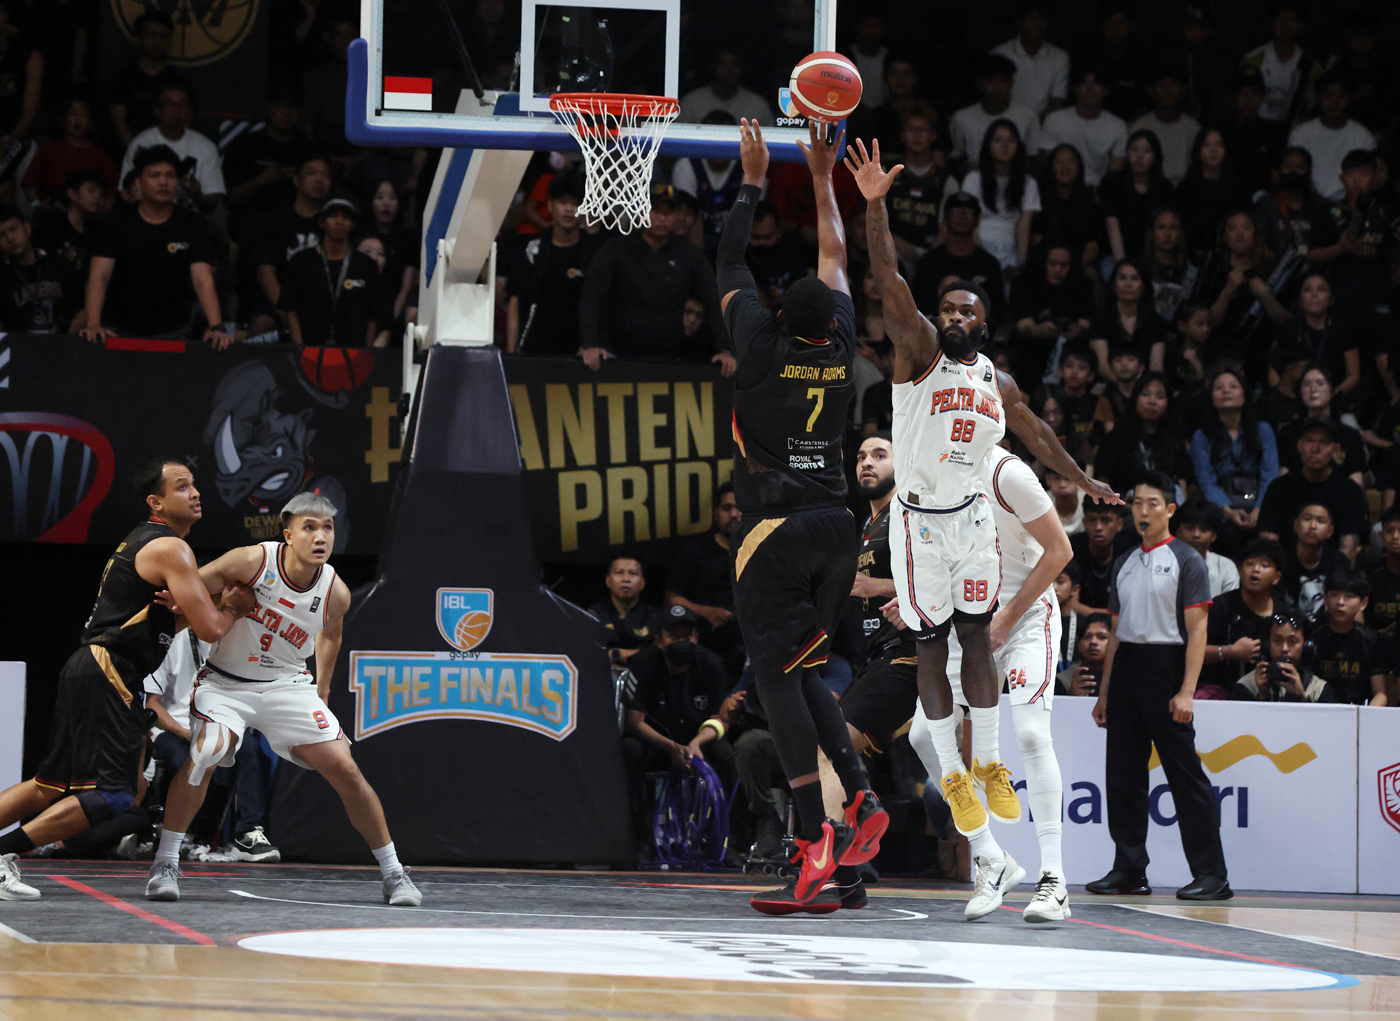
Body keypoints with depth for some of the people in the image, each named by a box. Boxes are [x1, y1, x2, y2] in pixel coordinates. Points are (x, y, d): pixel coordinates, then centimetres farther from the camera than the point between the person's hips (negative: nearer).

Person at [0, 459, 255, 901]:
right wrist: (235, 608, 6)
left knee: (52, 787, 16)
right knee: (110, 795, -12)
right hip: (106, 673, -10)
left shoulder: (143, 541, 21)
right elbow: (210, 629, -16)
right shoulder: (171, 549, -10)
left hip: (87, 667, 10)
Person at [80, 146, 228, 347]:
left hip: (172, 331, 0)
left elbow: (203, 281, -7)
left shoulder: (192, 225, 4)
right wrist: (93, 325, -28)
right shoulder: (114, 224, 1)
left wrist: (216, 328, -24)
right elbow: (99, 277, -10)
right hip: (119, 330, 0)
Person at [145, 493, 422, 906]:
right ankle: (165, 864, -16)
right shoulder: (251, 562, -22)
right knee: (204, 752, -29)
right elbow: (184, 595, -14)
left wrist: (321, 692, 19)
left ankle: (392, 872, 7)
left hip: (286, 685, 3)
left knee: (344, 768, -7)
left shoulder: (335, 592, -11)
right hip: (224, 682, -3)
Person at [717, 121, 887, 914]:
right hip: (835, 527, 5)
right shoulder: (841, 349, 7)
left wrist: (755, 181, 20)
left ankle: (818, 844, -19)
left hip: (775, 529, -5)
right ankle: (862, 801, 2)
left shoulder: (764, 345, -3)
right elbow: (836, 259, 22)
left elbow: (731, 265, 10)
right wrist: (822, 180, 31)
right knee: (801, 671, 18)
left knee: (778, 677, -8)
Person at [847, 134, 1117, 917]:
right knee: (931, 645, 1)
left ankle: (992, 765, 3)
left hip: (972, 516, 3)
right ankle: (953, 771, 8)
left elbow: (1035, 434, 26)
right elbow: (890, 281, -16)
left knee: (977, 634, -2)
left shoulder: (998, 382, 9)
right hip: (919, 520, -3)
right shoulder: (919, 353, -3)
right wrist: (875, 205, -28)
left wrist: (1082, 480, 34)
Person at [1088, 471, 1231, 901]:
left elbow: (1197, 630, -9)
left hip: (1166, 666, -7)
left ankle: (1211, 874, -8)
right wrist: (1104, 692, 16)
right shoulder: (1125, 563, 17)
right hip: (1126, 668, 7)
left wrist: (1186, 691, -18)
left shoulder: (1186, 560, -2)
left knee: (1185, 773, -8)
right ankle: (1129, 869, 11)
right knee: (1122, 773, 5)